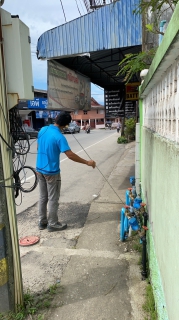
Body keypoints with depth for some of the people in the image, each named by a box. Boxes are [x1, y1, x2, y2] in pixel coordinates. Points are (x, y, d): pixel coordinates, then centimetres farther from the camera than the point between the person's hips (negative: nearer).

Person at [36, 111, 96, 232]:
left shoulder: (43, 130, 2)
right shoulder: (59, 137, -20)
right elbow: (70, 155, -23)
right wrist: (87, 162, -16)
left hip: (40, 169, 8)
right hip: (51, 172, -7)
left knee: (42, 197, 16)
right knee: (53, 199, 6)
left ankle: (42, 222, 28)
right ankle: (53, 224, 19)